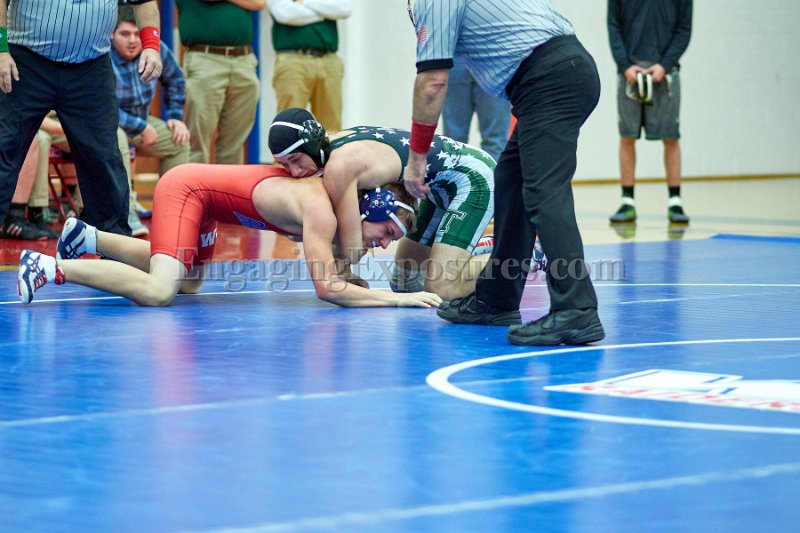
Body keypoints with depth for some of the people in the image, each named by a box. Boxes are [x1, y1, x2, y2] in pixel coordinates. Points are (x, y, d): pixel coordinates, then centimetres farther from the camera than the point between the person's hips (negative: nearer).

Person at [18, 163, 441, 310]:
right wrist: (397, 299, -31)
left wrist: (354, 283, -10)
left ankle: (87, 238, 29)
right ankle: (48, 268, -15)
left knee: (188, 284, 28)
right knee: (157, 292, -25)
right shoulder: (321, 210, -26)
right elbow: (327, 289, -31)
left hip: (200, 185, 10)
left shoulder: (332, 198, 1)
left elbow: (334, 275, 10)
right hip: (186, 189, -10)